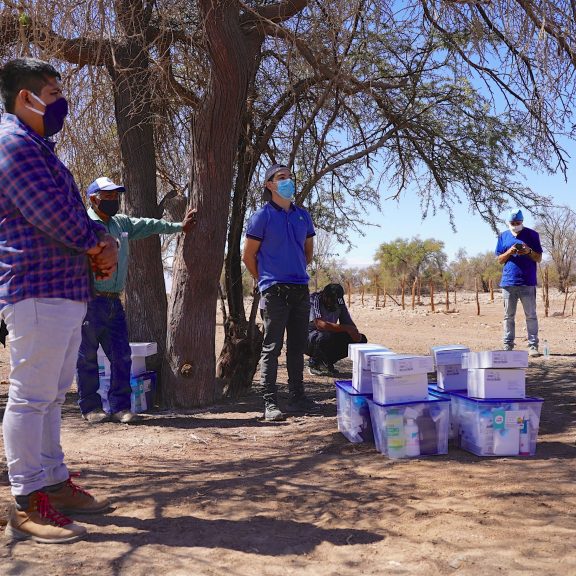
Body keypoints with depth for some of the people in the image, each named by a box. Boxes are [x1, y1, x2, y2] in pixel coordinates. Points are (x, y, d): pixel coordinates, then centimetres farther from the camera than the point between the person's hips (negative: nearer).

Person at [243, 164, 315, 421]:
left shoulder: (302, 215, 12)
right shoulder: (262, 216, -3)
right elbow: (248, 255, 0)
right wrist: (265, 281, 6)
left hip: (301, 290, 6)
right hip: (274, 291, -5)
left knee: (297, 346, 11)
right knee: (272, 348, -3)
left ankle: (297, 397, 21)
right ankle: (270, 403, 0)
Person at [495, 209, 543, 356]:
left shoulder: (532, 235, 5)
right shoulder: (503, 236, 11)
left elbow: (539, 258, 6)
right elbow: (500, 260, 10)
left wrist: (529, 252, -15)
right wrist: (509, 252, -10)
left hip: (528, 283, -2)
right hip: (508, 282, 2)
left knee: (531, 316, 0)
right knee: (508, 316, 5)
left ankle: (533, 346, 3)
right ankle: (508, 346, 10)